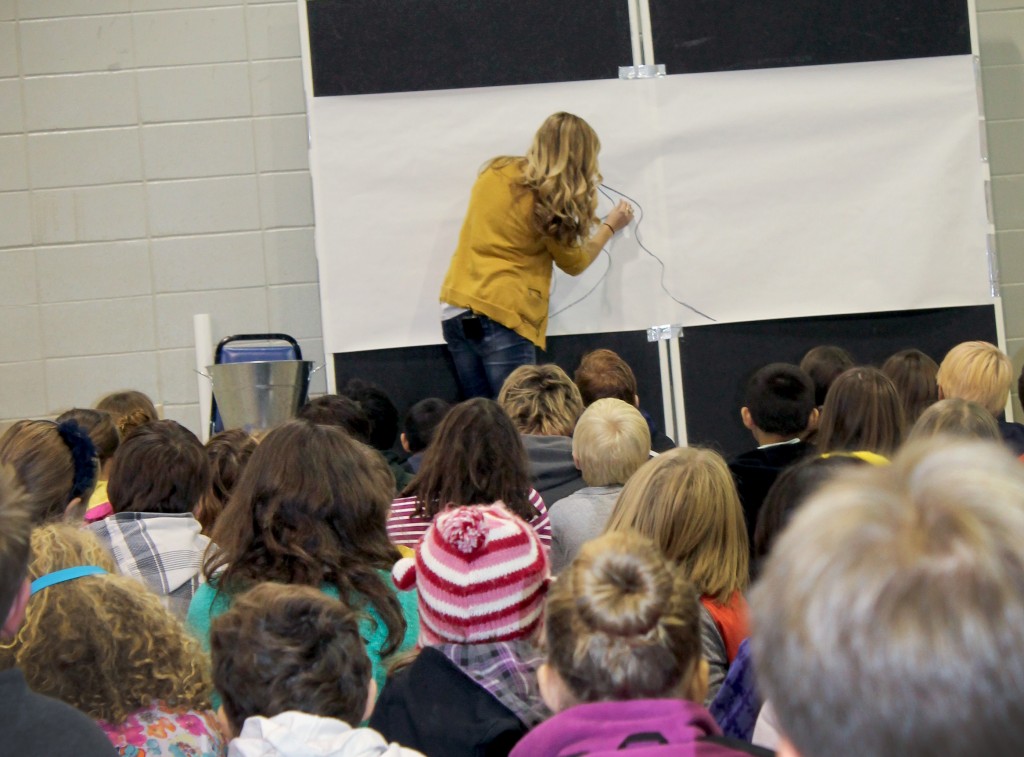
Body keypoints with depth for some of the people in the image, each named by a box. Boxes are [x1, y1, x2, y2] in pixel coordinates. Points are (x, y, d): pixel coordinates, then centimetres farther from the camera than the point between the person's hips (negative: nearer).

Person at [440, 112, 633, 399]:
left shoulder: (496, 171, 7)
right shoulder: (548, 201, -10)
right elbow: (575, 263, 5)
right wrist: (610, 226, 22)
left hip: (454, 309, 7)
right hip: (501, 316, -7)